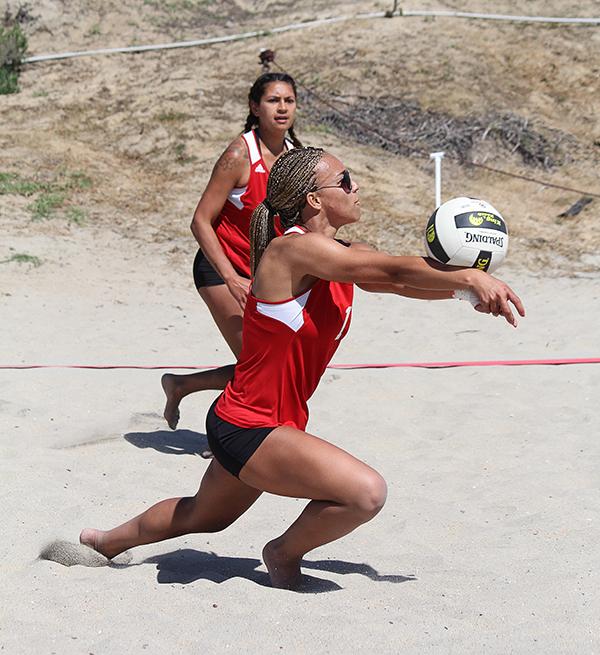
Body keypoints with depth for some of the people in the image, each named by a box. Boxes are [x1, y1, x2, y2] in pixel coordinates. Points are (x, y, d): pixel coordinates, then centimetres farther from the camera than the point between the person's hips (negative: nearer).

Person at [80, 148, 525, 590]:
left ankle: (105, 542, 55)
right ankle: (284, 553, 4)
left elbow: (402, 282, -7)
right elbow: (394, 270, -31)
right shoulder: (293, 248, -23)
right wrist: (471, 277, -31)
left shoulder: (346, 258, 4)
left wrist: (468, 284, -24)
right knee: (367, 492, -24)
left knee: (203, 517, 32)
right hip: (247, 429, -10)